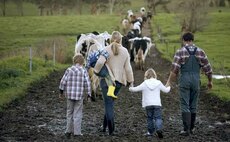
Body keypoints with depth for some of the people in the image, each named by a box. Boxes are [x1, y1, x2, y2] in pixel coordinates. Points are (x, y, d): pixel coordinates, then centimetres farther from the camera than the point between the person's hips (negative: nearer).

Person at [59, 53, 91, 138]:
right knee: (77, 114, 4)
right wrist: (89, 95, 1)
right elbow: (87, 83, -7)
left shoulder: (69, 70, -1)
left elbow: (63, 81, -1)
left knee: (69, 112, 15)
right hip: (79, 96, -2)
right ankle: (77, 132, 3)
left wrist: (61, 91, 14)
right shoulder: (84, 71, -5)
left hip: (70, 95, 2)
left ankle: (69, 131, 17)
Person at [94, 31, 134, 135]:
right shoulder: (125, 51, 2)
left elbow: (100, 62, -23)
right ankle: (105, 126, 21)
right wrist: (130, 80, 13)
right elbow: (127, 67, 3)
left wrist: (96, 71, -5)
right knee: (110, 102, 18)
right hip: (119, 80, 3)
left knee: (109, 104, 0)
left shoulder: (107, 50, -9)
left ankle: (111, 130, -4)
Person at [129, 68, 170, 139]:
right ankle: (159, 129, -23)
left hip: (148, 104, 0)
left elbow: (135, 89, -1)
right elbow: (166, 90, 16)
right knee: (158, 117, 0)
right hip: (157, 104, 0)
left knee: (150, 118, 14)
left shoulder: (144, 84, -3)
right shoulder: (158, 83, 3)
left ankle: (150, 131, 16)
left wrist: (130, 88, 22)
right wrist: (168, 87, 39)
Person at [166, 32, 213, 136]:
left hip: (184, 80, -3)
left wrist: (169, 82, -8)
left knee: (185, 106, -1)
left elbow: (174, 69, -13)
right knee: (193, 106, 14)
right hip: (196, 80, 3)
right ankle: (192, 128, 22)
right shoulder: (200, 52, 3)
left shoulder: (180, 52, -6)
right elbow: (207, 69, 5)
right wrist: (210, 81, 18)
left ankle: (186, 129, -7)